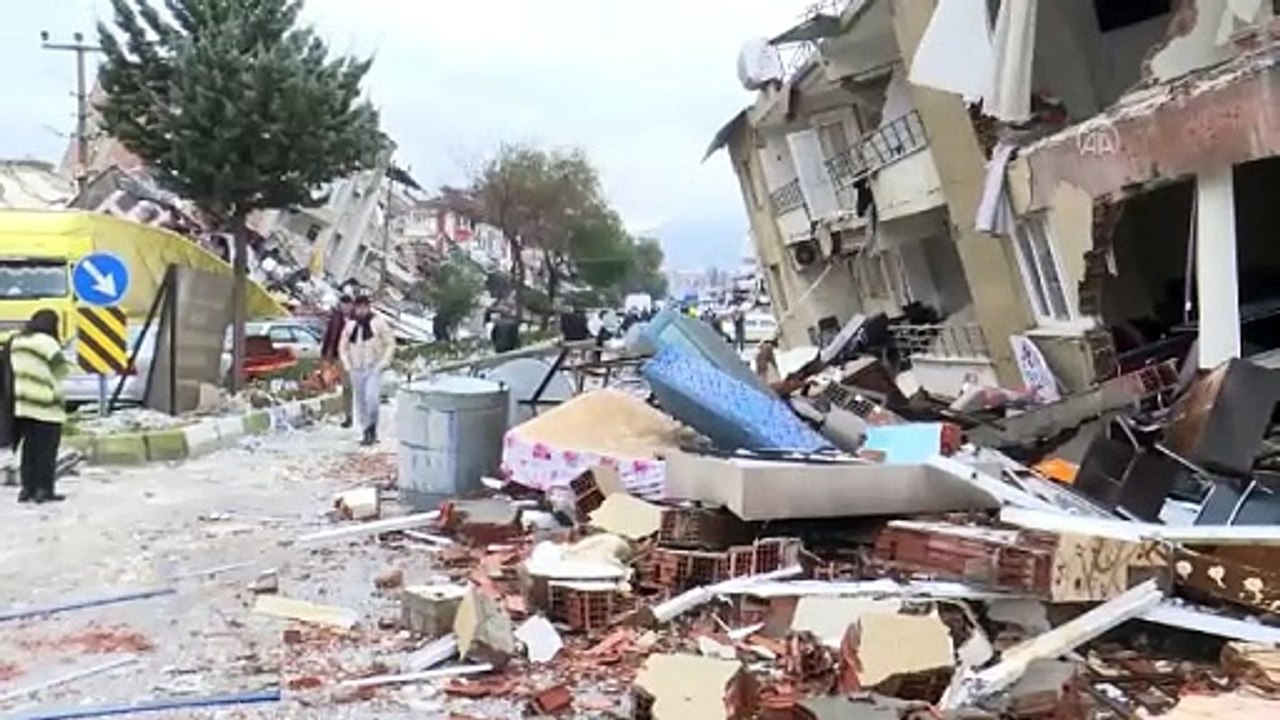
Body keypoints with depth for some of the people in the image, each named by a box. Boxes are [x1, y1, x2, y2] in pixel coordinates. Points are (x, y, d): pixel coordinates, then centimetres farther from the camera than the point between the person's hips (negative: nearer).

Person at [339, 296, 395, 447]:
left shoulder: (378, 323, -5)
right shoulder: (350, 326, 6)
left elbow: (390, 344, 0)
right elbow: (343, 347, 17)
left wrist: (383, 363, -8)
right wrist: (347, 365, 6)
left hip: (373, 369, -4)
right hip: (356, 370, 4)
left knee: (371, 398, -21)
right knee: (360, 403, 7)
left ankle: (372, 429, -5)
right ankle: (367, 433, 18)